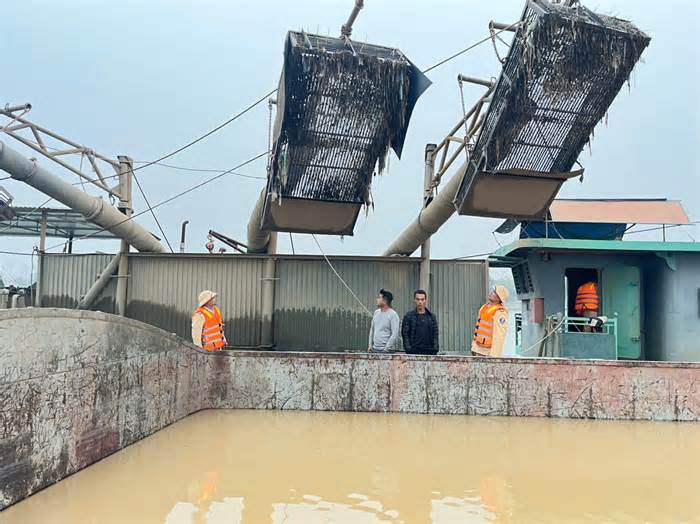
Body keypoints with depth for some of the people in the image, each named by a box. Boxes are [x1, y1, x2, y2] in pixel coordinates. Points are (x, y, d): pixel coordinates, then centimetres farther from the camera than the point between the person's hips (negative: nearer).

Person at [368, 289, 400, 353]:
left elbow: (395, 334, -15)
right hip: (374, 349, 7)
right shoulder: (376, 312, 11)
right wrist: (370, 345, 13)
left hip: (386, 350, -6)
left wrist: (386, 349, -16)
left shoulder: (393, 315, -11)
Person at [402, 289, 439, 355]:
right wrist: (408, 348, -13)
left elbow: (435, 335, 10)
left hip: (429, 351, 2)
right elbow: (405, 334, 0)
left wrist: (435, 349, -5)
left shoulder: (432, 317, 12)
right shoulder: (408, 316, 4)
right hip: (413, 352, -2)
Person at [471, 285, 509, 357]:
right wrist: (474, 346, 18)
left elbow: (499, 337, -23)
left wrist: (494, 356, -25)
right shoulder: (486, 307, 8)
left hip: (488, 352, -8)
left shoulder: (500, 313, -20)